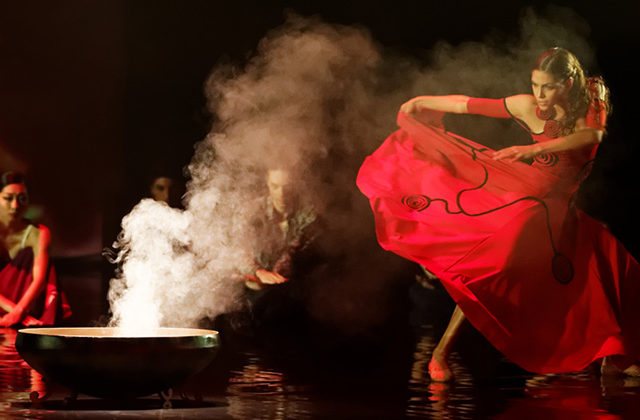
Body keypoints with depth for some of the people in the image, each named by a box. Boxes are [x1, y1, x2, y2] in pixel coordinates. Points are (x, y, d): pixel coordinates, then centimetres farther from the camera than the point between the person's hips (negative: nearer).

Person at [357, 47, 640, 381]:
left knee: (611, 276, -2)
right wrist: (420, 101, 11)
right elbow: (467, 104, -2)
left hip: (562, 213, 3)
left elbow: (593, 135, -27)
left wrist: (534, 148, -39)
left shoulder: (592, 106, -4)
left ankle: (611, 357, 19)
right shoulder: (528, 107, -9)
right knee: (490, 268, -16)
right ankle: (440, 353, -6)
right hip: (527, 203, -3)